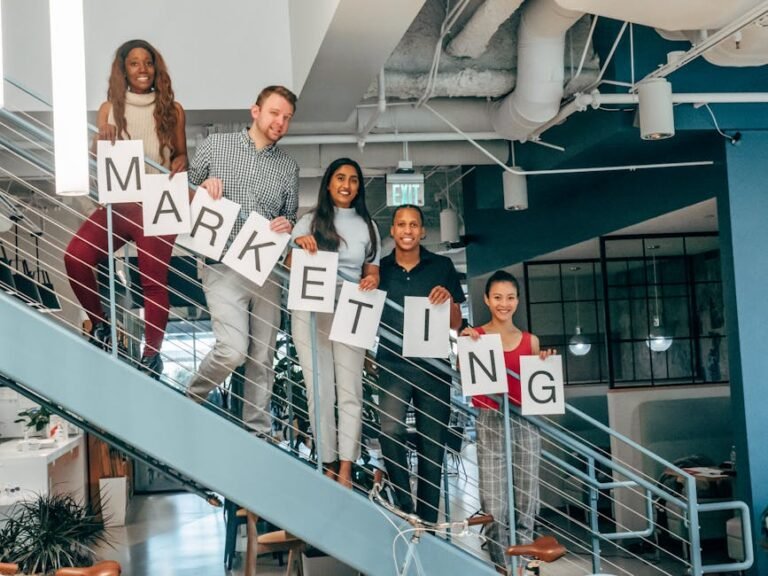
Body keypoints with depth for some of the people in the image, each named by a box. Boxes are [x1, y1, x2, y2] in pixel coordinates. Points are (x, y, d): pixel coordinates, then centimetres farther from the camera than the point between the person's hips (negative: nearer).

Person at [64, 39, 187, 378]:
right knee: (75, 258, -19)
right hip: (118, 203, 2)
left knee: (154, 279, -4)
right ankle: (100, 325, 3)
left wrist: (180, 162, -12)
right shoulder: (110, 108, 7)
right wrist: (104, 141, -13)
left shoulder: (172, 110, 5)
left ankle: (151, 355, 12)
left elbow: (180, 156, 11)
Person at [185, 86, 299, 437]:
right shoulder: (215, 146, 4)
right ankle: (191, 400, 11)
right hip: (223, 266, -4)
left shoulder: (288, 167, 12)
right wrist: (203, 188, -11)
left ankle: (258, 432, 18)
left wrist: (287, 224, -5)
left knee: (262, 357, 6)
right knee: (233, 349, -16)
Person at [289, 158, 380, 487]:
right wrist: (297, 245, -12)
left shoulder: (366, 225, 15)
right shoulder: (309, 222, 12)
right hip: (310, 312, 0)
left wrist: (372, 281, -11)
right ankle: (329, 466, 5)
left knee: (350, 390, -7)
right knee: (319, 390, -1)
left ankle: (346, 470, -8)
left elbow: (371, 271, 12)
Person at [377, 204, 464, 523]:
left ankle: (428, 521, 15)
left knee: (431, 446, 4)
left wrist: (448, 299, -11)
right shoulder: (380, 269, 6)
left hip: (432, 365, 1)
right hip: (393, 364, 0)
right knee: (390, 431, -22)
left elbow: (456, 324, 7)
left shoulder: (442, 267, 6)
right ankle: (404, 505, -4)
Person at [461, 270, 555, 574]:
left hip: (525, 421, 3)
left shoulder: (530, 341, 10)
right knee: (494, 501, -4)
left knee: (526, 497, 6)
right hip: (490, 421, -3)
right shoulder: (473, 336, 1)